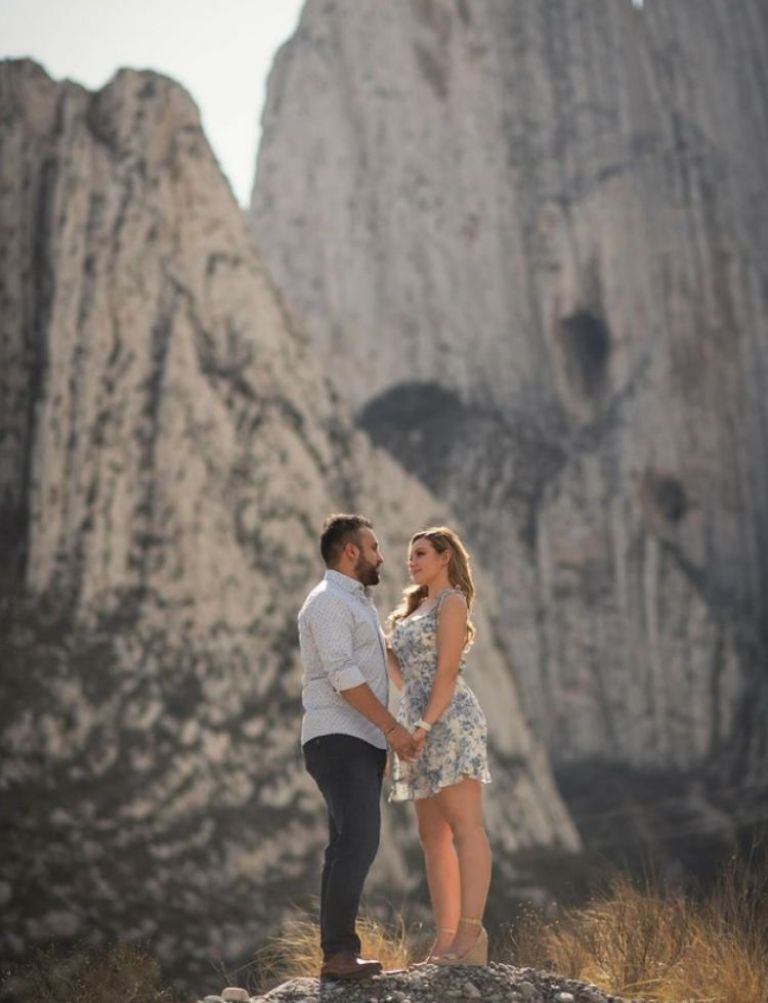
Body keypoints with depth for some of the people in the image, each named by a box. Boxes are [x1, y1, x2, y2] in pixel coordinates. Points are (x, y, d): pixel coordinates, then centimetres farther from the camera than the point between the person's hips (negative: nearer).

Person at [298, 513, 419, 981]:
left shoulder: (357, 604, 21)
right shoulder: (329, 601, -11)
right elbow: (343, 675, -20)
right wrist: (392, 727, -20)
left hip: (360, 743, 10)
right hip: (339, 741, -10)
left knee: (349, 846, 6)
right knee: (359, 841, -19)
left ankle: (338, 954, 5)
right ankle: (339, 952, -22)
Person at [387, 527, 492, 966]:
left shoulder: (452, 601, -3)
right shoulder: (417, 608, 24)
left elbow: (447, 670, -13)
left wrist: (424, 725, -21)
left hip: (450, 719, -10)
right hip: (421, 724, 10)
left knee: (465, 829, -14)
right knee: (434, 838, 4)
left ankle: (471, 934, -20)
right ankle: (447, 939, 4)